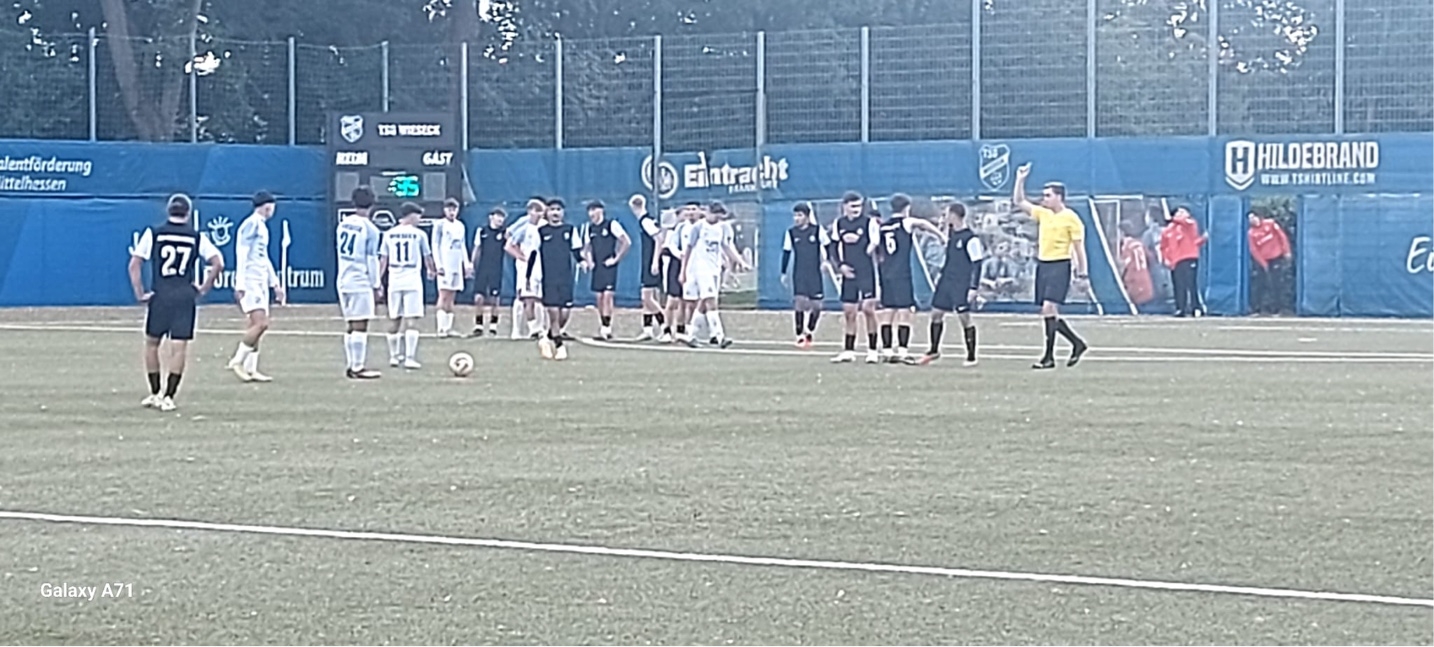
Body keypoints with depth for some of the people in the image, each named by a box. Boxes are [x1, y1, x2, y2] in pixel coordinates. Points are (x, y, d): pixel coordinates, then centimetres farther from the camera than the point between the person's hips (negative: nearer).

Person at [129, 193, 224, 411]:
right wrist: (204, 288, 7)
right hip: (185, 296, 0)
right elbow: (218, 263, -1)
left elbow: (134, 264, -4)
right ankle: (168, 397, -2)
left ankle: (154, 394, 17)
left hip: (159, 295, 0)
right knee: (179, 348, 2)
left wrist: (139, 293, 0)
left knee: (151, 343, 15)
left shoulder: (153, 234, 2)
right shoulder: (197, 237, 4)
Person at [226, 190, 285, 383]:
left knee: (254, 326, 5)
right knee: (261, 323, -17)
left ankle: (251, 369, 6)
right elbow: (242, 254, -15)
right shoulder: (251, 224, -9)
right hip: (250, 282, -9)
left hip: (261, 283, 9)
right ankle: (237, 361, -11)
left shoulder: (262, 227, 19)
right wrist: (240, 284, -20)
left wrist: (275, 283, 25)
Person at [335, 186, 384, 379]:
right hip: (361, 282, -7)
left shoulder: (343, 224, 8)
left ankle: (350, 366, 15)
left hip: (343, 281, 7)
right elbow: (371, 260, -10)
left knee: (351, 325, 13)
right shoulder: (370, 229, -11)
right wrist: (376, 285, -2)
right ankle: (357, 368, -6)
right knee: (360, 325, -4)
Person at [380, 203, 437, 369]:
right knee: (412, 319, -5)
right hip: (412, 280, -4)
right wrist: (433, 271, 26)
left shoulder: (389, 234, 5)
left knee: (394, 319, 13)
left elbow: (383, 259, 6)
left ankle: (394, 356, 22)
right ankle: (410, 358, -13)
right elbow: (427, 257, 6)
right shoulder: (419, 234, -3)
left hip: (394, 280, 4)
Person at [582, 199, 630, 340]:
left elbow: (627, 242, -9)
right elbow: (587, 247, 26)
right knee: (599, 297, 6)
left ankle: (607, 329, -14)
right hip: (597, 267, 6)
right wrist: (588, 260, 10)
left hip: (609, 266, -6)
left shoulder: (612, 225, -7)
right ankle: (603, 328, 12)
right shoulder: (589, 228, 12)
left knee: (607, 295, -13)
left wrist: (617, 259, -10)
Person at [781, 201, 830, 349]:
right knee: (800, 301, -12)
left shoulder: (817, 230, -2)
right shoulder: (791, 233, 3)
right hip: (798, 274, 0)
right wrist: (784, 273, 10)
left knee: (816, 305, -1)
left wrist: (825, 260, -6)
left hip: (815, 273, 0)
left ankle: (809, 332, 22)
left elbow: (828, 246, 7)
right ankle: (799, 335, -6)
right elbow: (786, 253, 9)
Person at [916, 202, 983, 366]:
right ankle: (934, 351, 25)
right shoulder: (950, 232, 8)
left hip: (961, 284, -8)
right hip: (946, 280, 8)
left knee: (964, 317, -6)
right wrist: (941, 273, 22)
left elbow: (977, 264, -15)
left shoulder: (970, 238, -17)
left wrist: (974, 287, -18)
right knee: (936, 313, 11)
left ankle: (971, 356, 4)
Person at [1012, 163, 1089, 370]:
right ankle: (1077, 343, 22)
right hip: (1043, 264, 7)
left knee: (1048, 309, -16)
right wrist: (1020, 180, 5)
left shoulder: (1071, 218, -7)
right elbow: (1019, 202, 16)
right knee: (1050, 313, 7)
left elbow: (1079, 247, -6)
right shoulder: (1042, 213, 12)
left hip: (1060, 265, -7)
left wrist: (1081, 272, -8)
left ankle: (1049, 356, -13)